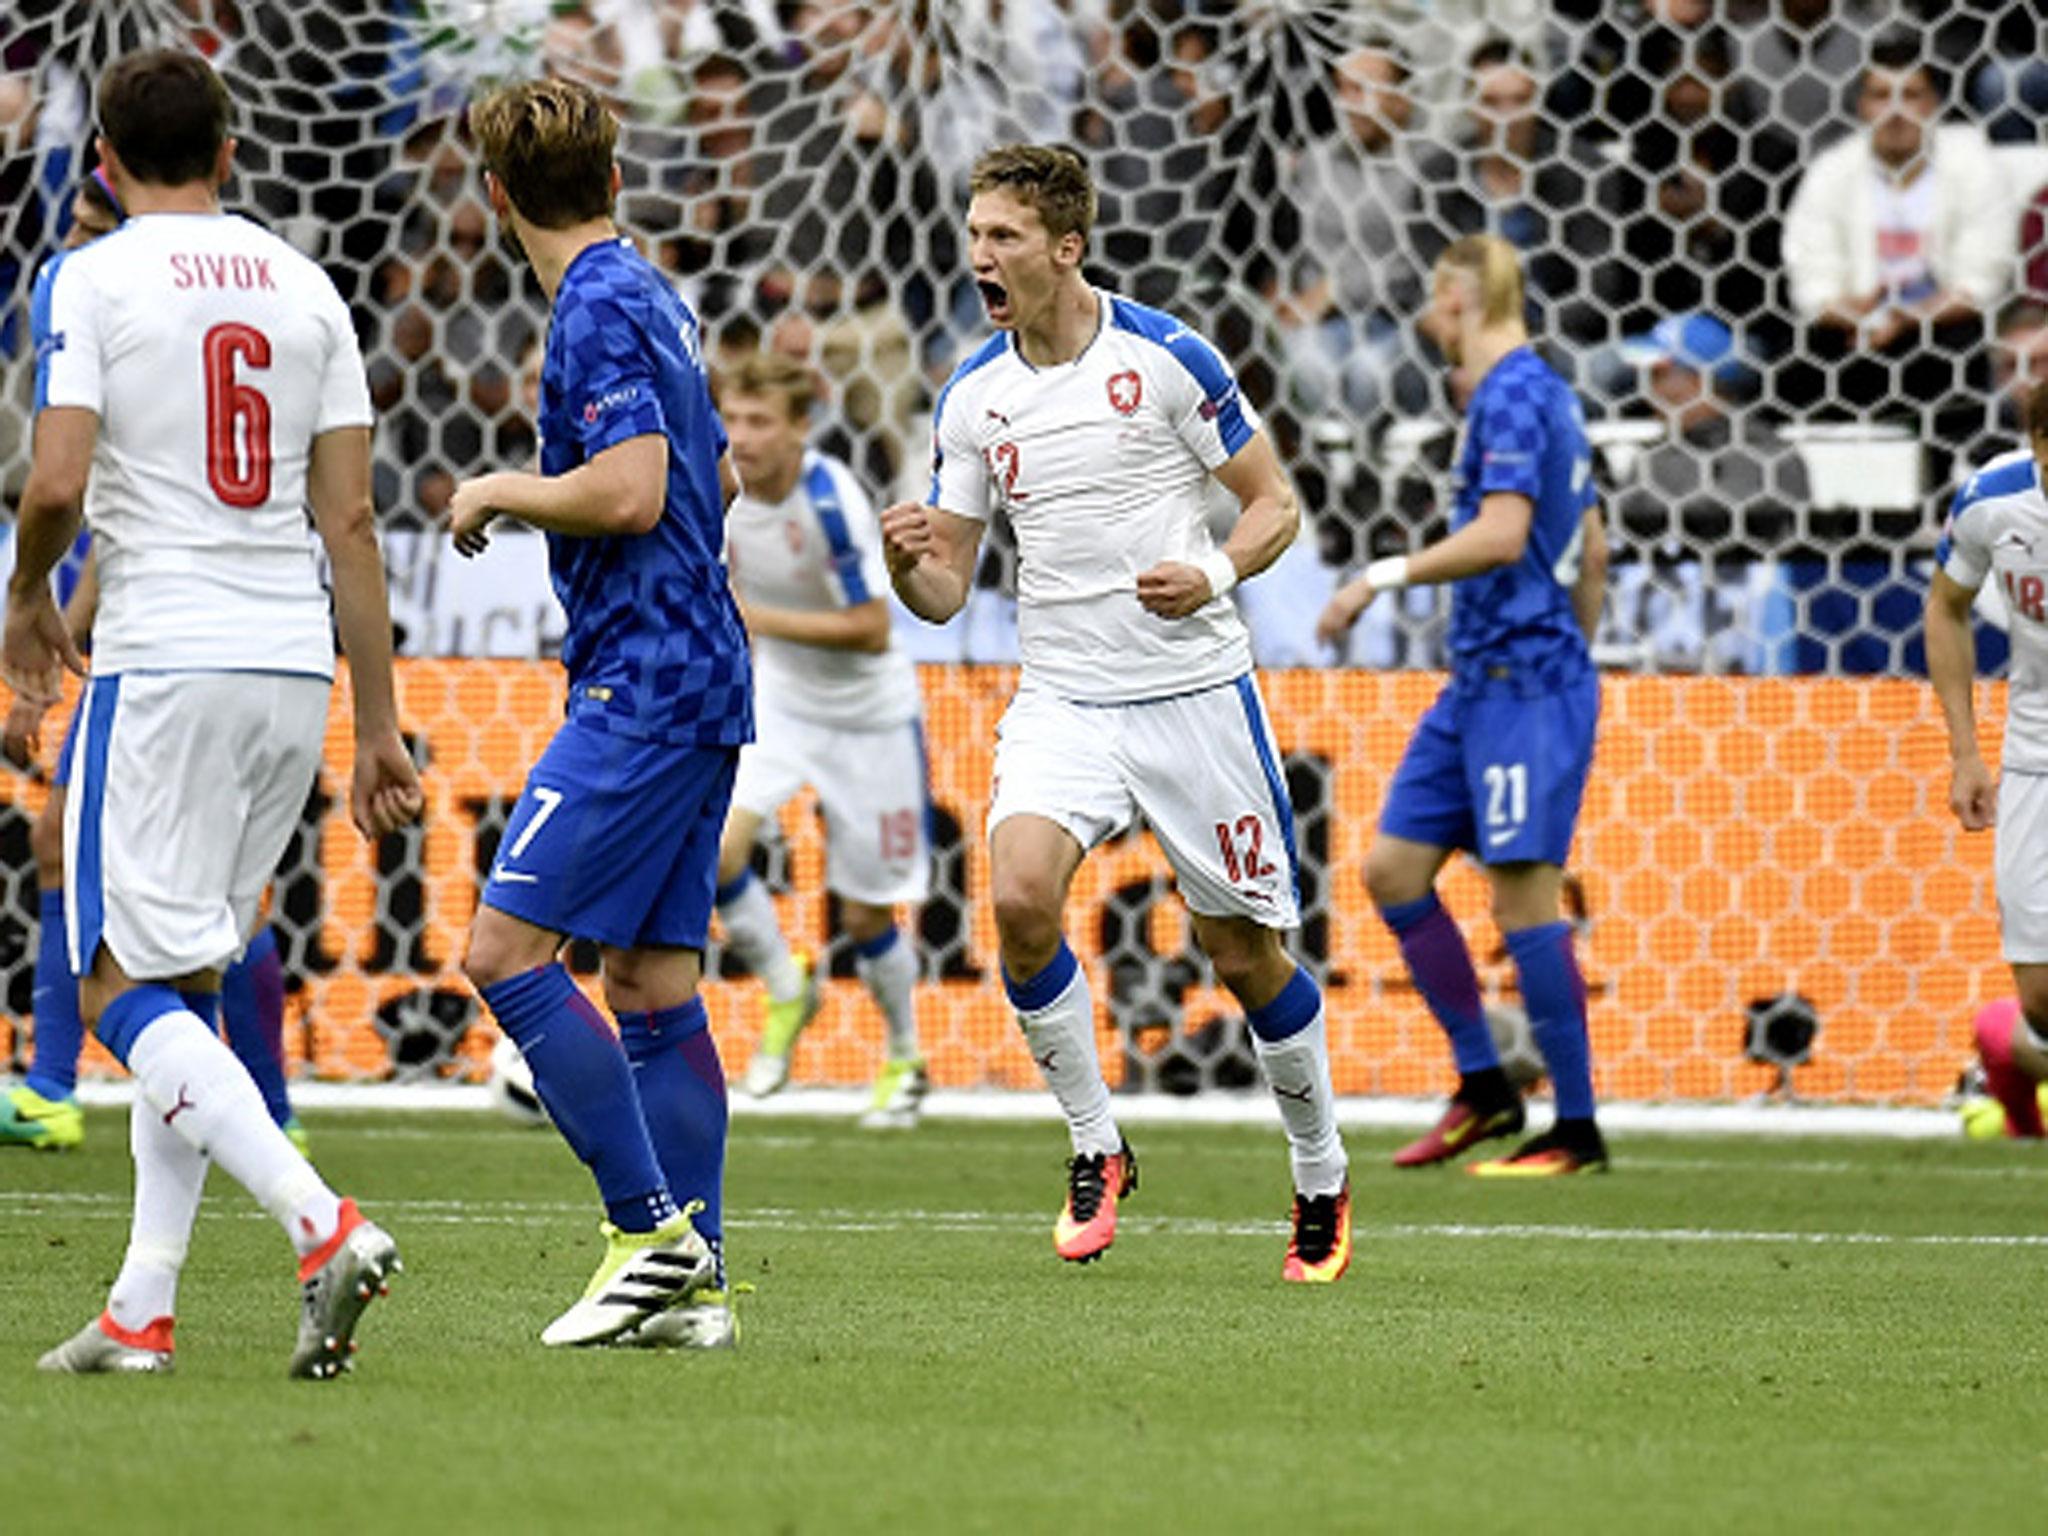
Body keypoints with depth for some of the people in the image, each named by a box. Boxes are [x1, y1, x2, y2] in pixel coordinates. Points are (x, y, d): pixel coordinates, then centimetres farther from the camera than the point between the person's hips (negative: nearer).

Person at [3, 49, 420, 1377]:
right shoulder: (305, 288, 11)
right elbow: (351, 518, 9)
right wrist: (380, 723, 12)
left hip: (166, 666, -6)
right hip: (297, 666, 6)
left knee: (128, 991, -4)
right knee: (184, 987, 14)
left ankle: (323, 1225, -24)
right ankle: (143, 1307, 11)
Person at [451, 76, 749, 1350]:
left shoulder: (598, 309, -13)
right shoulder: (652, 296, 17)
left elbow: (631, 491, -22)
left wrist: (501, 492, -7)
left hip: (643, 684, -10)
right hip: (699, 678, 10)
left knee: (507, 948, -12)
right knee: (654, 979, 9)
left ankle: (653, 1229, -13)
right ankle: (695, 1281, 7)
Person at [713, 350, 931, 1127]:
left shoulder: (831, 501, -27)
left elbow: (872, 629, -27)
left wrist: (760, 620, -31)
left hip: (868, 717, -5)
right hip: (778, 703, 5)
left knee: (864, 917, 4)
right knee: (716, 850, -20)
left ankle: (905, 1062, 31)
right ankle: (785, 993, 6)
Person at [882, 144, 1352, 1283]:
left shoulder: (1167, 357, -8)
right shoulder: (972, 400, 4)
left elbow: (1276, 504, 0)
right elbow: (946, 592, 7)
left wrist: (1214, 572, -20)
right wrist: (908, 562, -15)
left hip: (1194, 691, -3)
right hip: (1062, 703, 3)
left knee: (1247, 952, 3)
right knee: (1019, 898, -23)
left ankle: (1323, 1177, 26)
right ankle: (1096, 1148, -5)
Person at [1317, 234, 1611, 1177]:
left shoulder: (1513, 394, -13)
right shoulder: (1539, 394, 18)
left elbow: (1502, 535, -25)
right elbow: (1590, 551, 24)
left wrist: (1385, 576, -20)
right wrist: (1574, 652, 30)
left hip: (1524, 683, -10)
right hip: (1480, 682, 10)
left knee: (1522, 896, -9)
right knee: (1393, 866, 8)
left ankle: (1576, 1130, -5)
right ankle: (1484, 1088, 12)